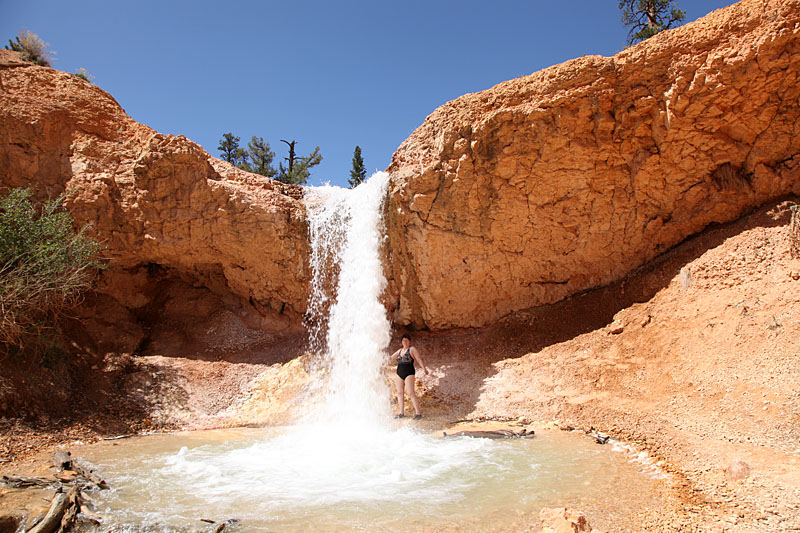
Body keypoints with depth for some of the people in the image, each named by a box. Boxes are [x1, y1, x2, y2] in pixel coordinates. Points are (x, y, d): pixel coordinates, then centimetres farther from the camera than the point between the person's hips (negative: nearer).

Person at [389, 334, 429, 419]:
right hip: (399, 374, 7)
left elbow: (419, 359, -11)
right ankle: (401, 413, 9)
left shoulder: (412, 349, -2)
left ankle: (418, 413, -12)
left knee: (411, 393, -13)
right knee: (399, 393, 3)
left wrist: (424, 368, -24)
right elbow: (391, 358, 27)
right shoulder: (400, 351, 17)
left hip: (409, 374, -6)